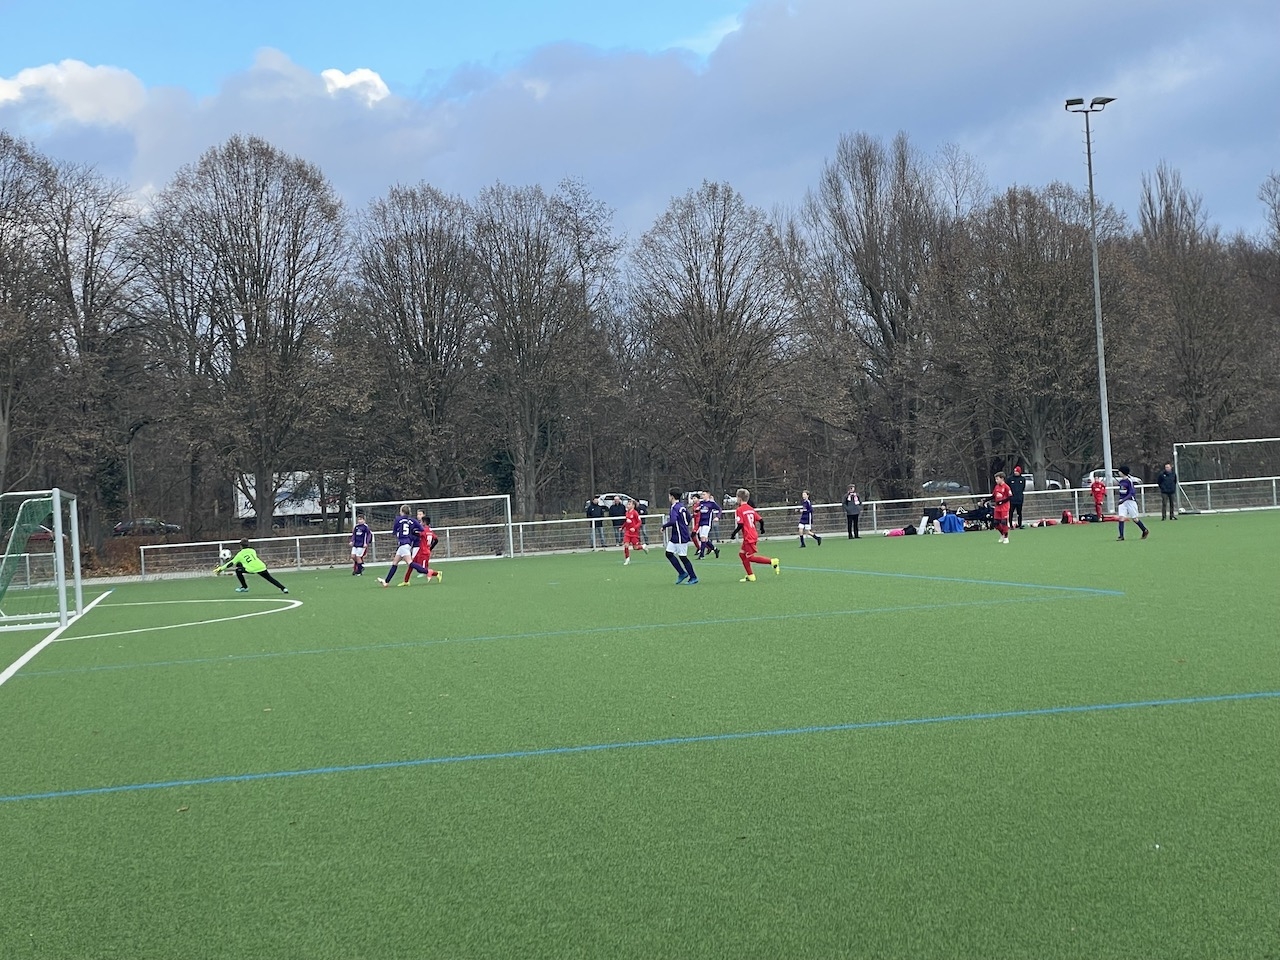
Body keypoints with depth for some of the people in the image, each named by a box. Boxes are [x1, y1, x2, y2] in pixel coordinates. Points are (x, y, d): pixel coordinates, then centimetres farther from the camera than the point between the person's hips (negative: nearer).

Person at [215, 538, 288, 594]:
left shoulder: (240, 554, 13)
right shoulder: (252, 551, 22)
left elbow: (231, 563, 15)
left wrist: (221, 568, 25)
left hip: (252, 569, -4)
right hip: (262, 567, 4)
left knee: (238, 570, 16)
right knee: (270, 579, 15)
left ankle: (244, 587, 17)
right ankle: (283, 588, -3)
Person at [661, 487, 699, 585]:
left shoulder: (675, 507, -18)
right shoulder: (682, 506, 11)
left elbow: (672, 521, -31)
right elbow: (688, 518, 21)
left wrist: (664, 526, -16)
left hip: (680, 537, -9)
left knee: (683, 557, -2)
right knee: (669, 553, 9)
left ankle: (693, 577, 6)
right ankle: (682, 573, 12)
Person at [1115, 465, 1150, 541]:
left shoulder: (1129, 480, -14)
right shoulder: (1121, 481, 9)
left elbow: (1132, 493, -20)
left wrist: (1124, 499, -28)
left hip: (1130, 500, -6)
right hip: (1122, 501, 6)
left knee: (1134, 519, 4)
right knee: (1121, 517, -8)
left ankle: (1145, 531, 24)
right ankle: (1121, 536, -8)